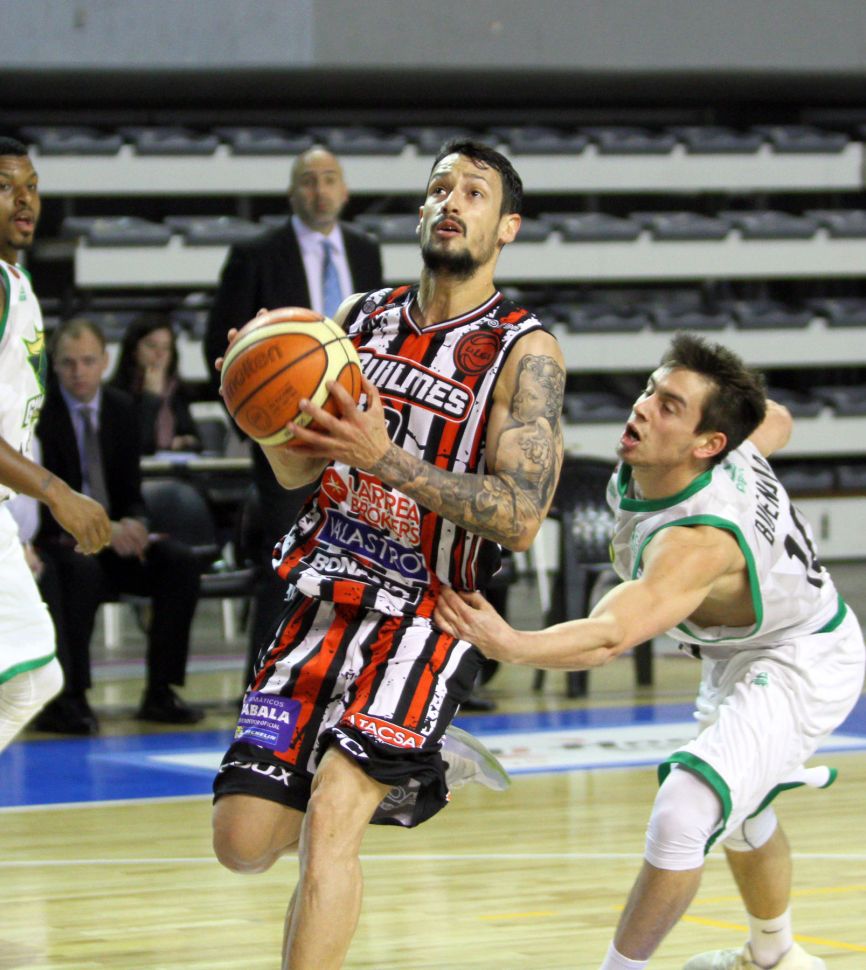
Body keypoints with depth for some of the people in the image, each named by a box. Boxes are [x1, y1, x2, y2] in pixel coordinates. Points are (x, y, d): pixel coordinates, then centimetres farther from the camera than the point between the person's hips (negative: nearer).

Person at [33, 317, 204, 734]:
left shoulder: (120, 409, 8)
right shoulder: (38, 413, -9)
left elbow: (131, 492, 11)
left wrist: (133, 525, -14)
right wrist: (102, 529, -28)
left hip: (113, 533, 6)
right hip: (56, 541, -5)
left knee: (180, 561, -19)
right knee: (82, 569, -38)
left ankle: (160, 693, -13)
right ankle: (65, 700, -31)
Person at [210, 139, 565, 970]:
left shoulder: (524, 352, -9)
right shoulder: (363, 318, 8)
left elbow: (520, 518, -19)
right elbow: (296, 471, 13)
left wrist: (386, 456, -27)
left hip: (424, 618, -5)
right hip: (325, 599, 5)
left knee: (329, 823, -22)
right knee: (243, 842, 3)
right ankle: (380, 781, 33)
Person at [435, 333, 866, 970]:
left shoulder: (699, 541, -42)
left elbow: (611, 636, -57)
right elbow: (774, 420, 7)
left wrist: (511, 646, -74)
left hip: (798, 668, -11)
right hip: (742, 655, 11)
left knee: (682, 815, -27)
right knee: (738, 811, 30)